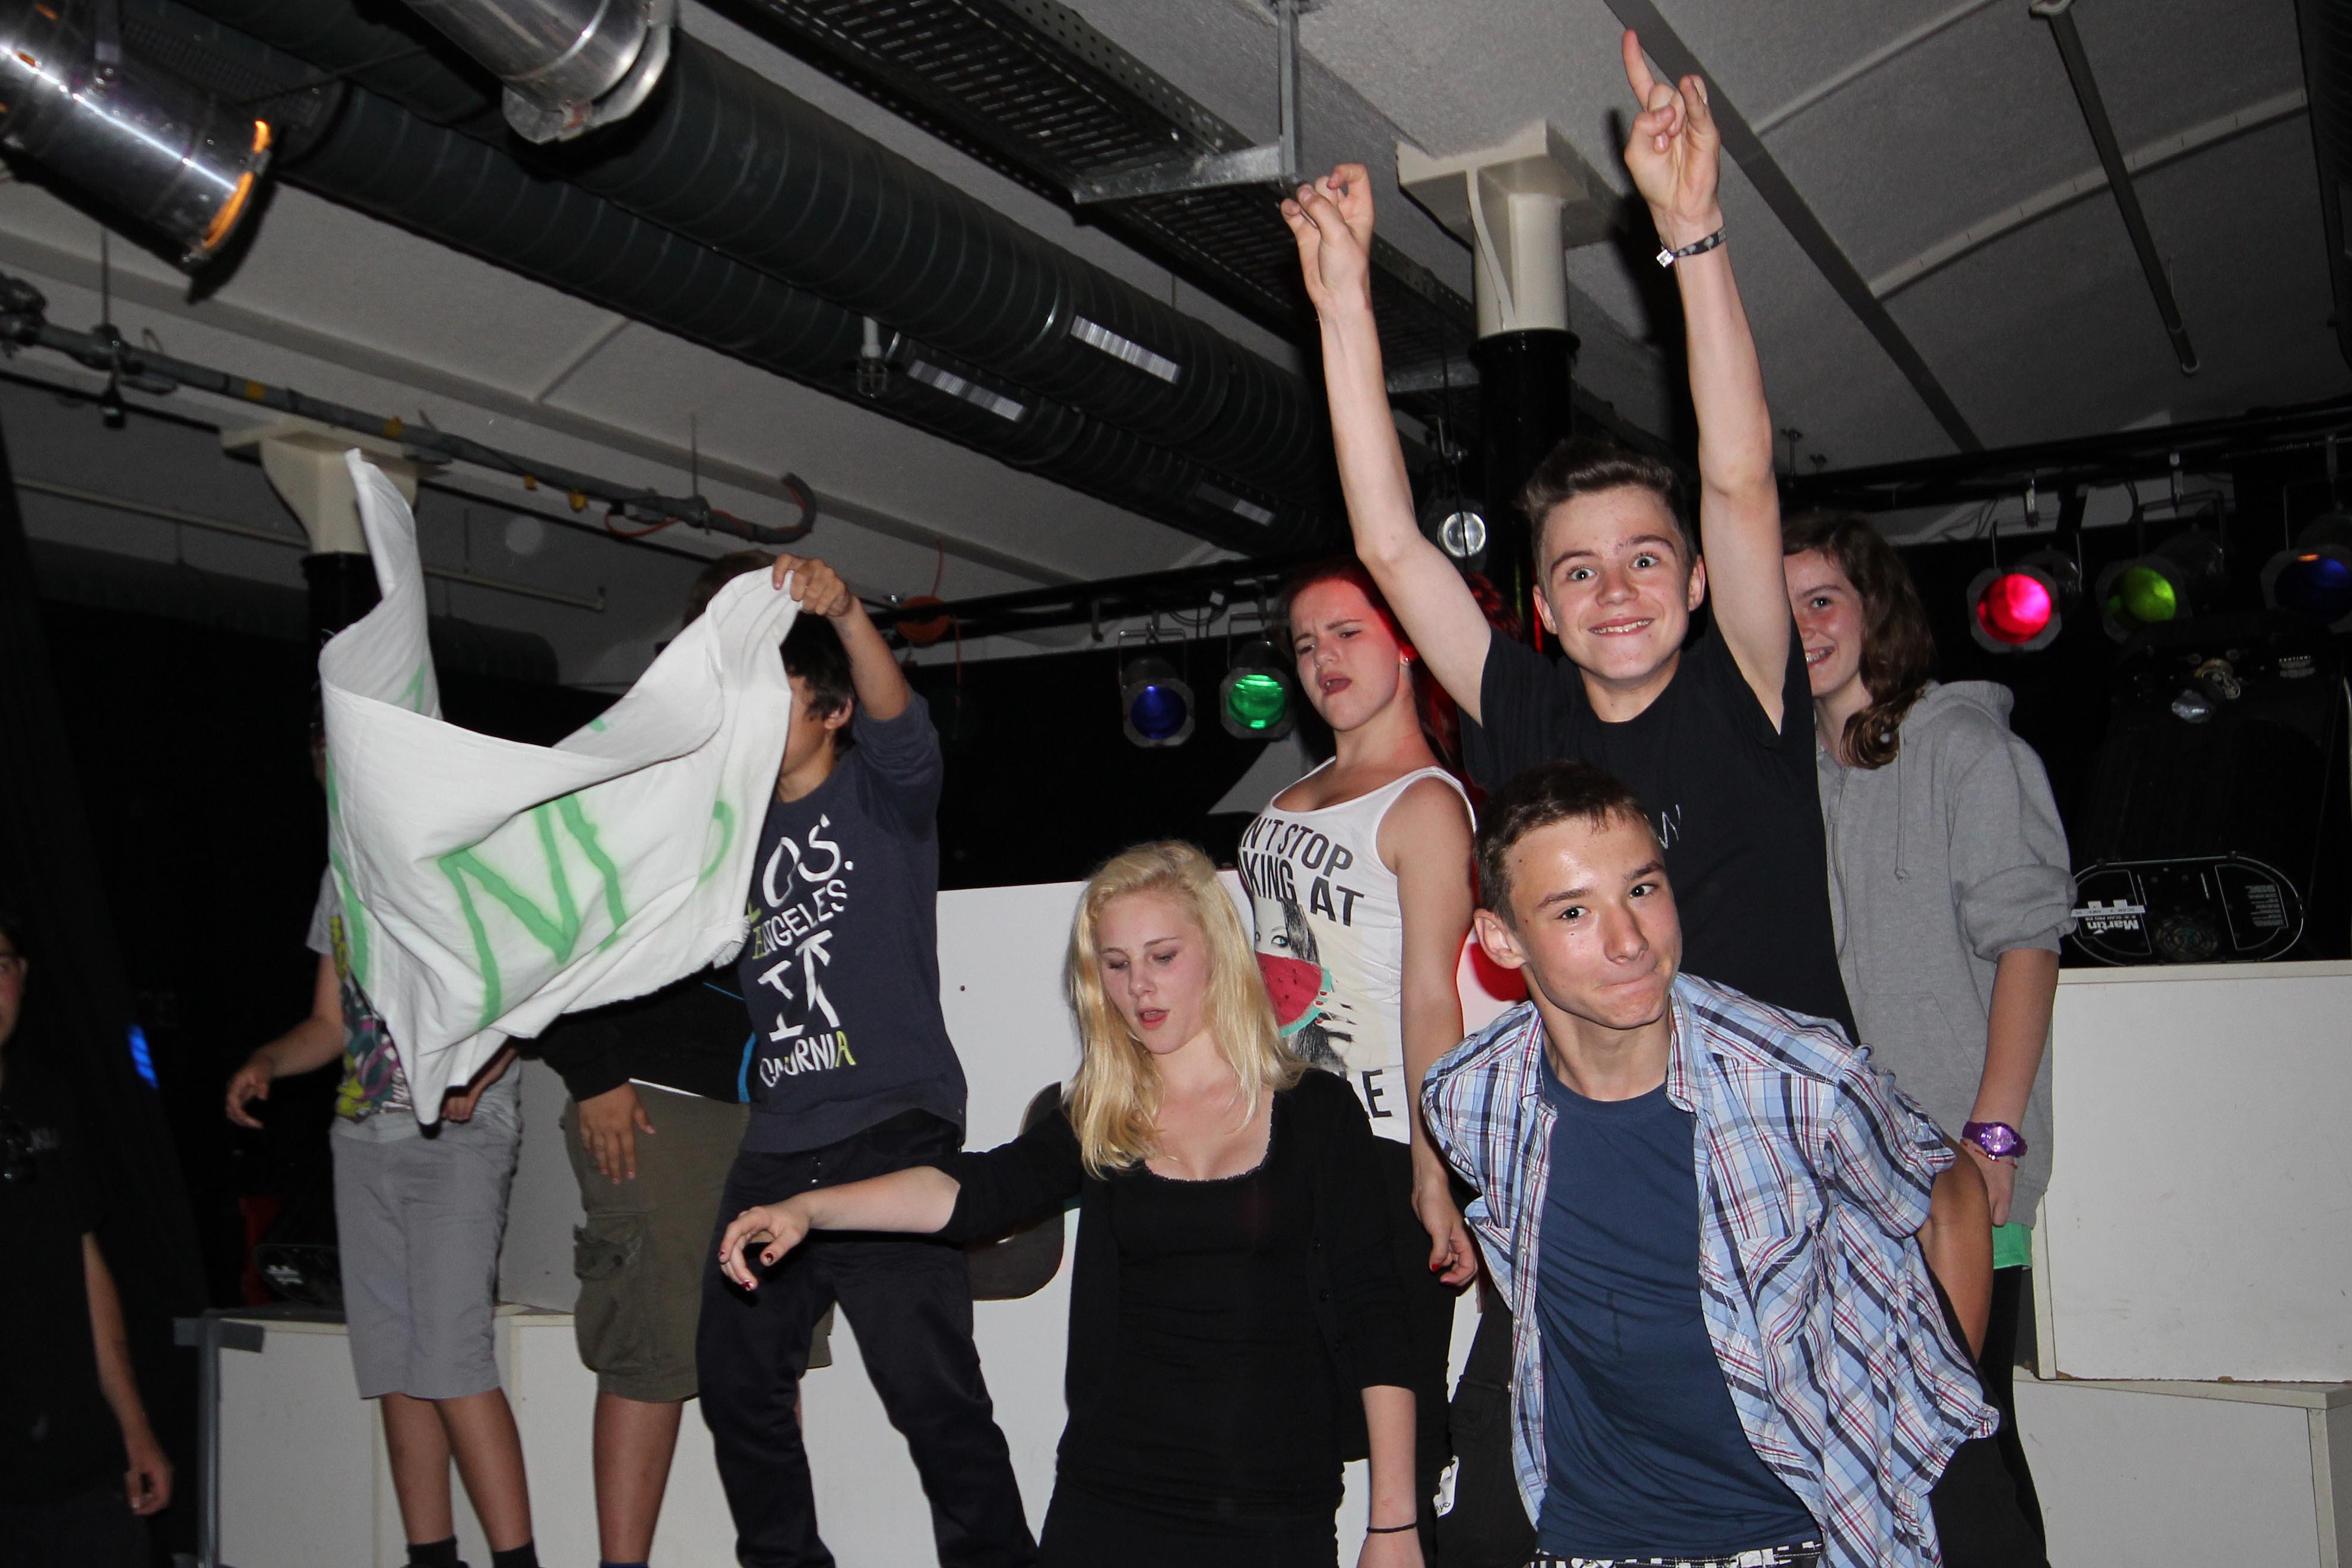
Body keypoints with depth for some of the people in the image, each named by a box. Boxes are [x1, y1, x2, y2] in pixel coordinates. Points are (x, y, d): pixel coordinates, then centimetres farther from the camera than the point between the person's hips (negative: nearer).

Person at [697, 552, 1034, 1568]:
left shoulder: (881, 794, 1)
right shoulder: (744, 827, 18)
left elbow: (901, 724, -21)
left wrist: (843, 614, -38)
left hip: (891, 1131, -7)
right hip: (775, 1144, 7)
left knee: (929, 1387, -12)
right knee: (737, 1378, 12)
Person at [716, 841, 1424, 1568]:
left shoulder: (1317, 1110, 0)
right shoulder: (1100, 1119, 6)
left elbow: (1370, 1317, -2)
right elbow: (977, 1188, -11)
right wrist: (805, 1208, -26)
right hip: (1110, 1504, 2)